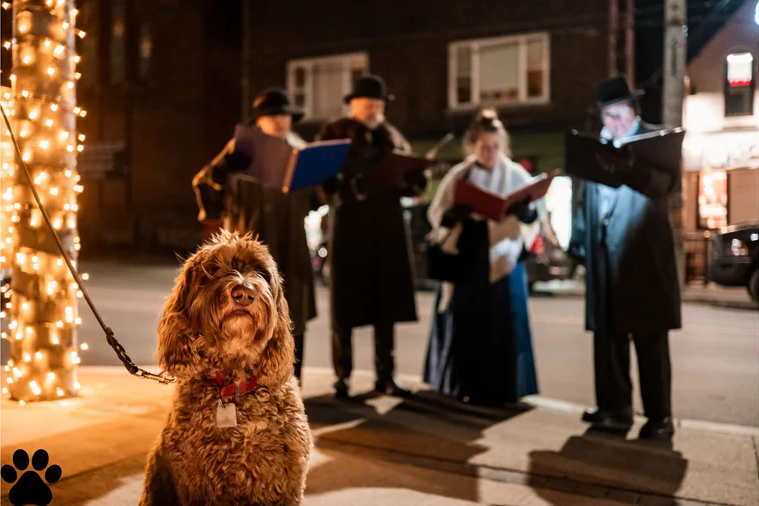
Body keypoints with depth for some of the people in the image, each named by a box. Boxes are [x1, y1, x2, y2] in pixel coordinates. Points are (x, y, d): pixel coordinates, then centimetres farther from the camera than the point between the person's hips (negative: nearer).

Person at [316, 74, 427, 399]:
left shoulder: (393, 136, 15)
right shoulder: (334, 132, 3)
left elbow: (412, 180, 14)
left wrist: (415, 179, -8)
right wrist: (342, 190, -23)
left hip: (387, 225, 4)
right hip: (349, 224, -3)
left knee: (386, 302, 6)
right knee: (346, 303, 1)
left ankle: (386, 375, 16)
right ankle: (342, 377, 11)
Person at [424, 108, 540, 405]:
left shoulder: (516, 175, 2)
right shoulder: (458, 176, 4)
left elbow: (533, 214, -5)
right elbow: (436, 214, 3)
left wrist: (522, 209, -27)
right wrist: (455, 214, -18)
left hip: (501, 258, -1)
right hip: (464, 256, 1)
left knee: (499, 324, 0)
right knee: (464, 321, 5)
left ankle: (496, 388, 12)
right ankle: (465, 385, 19)